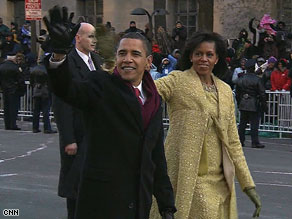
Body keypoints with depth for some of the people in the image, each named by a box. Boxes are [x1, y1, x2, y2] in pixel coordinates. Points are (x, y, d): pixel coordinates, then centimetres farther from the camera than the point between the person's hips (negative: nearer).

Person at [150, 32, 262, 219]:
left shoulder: (225, 91, 14)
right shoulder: (178, 81, 0)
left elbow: (233, 141, 15)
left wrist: (248, 184, 12)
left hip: (219, 182, 5)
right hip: (186, 178, -5)